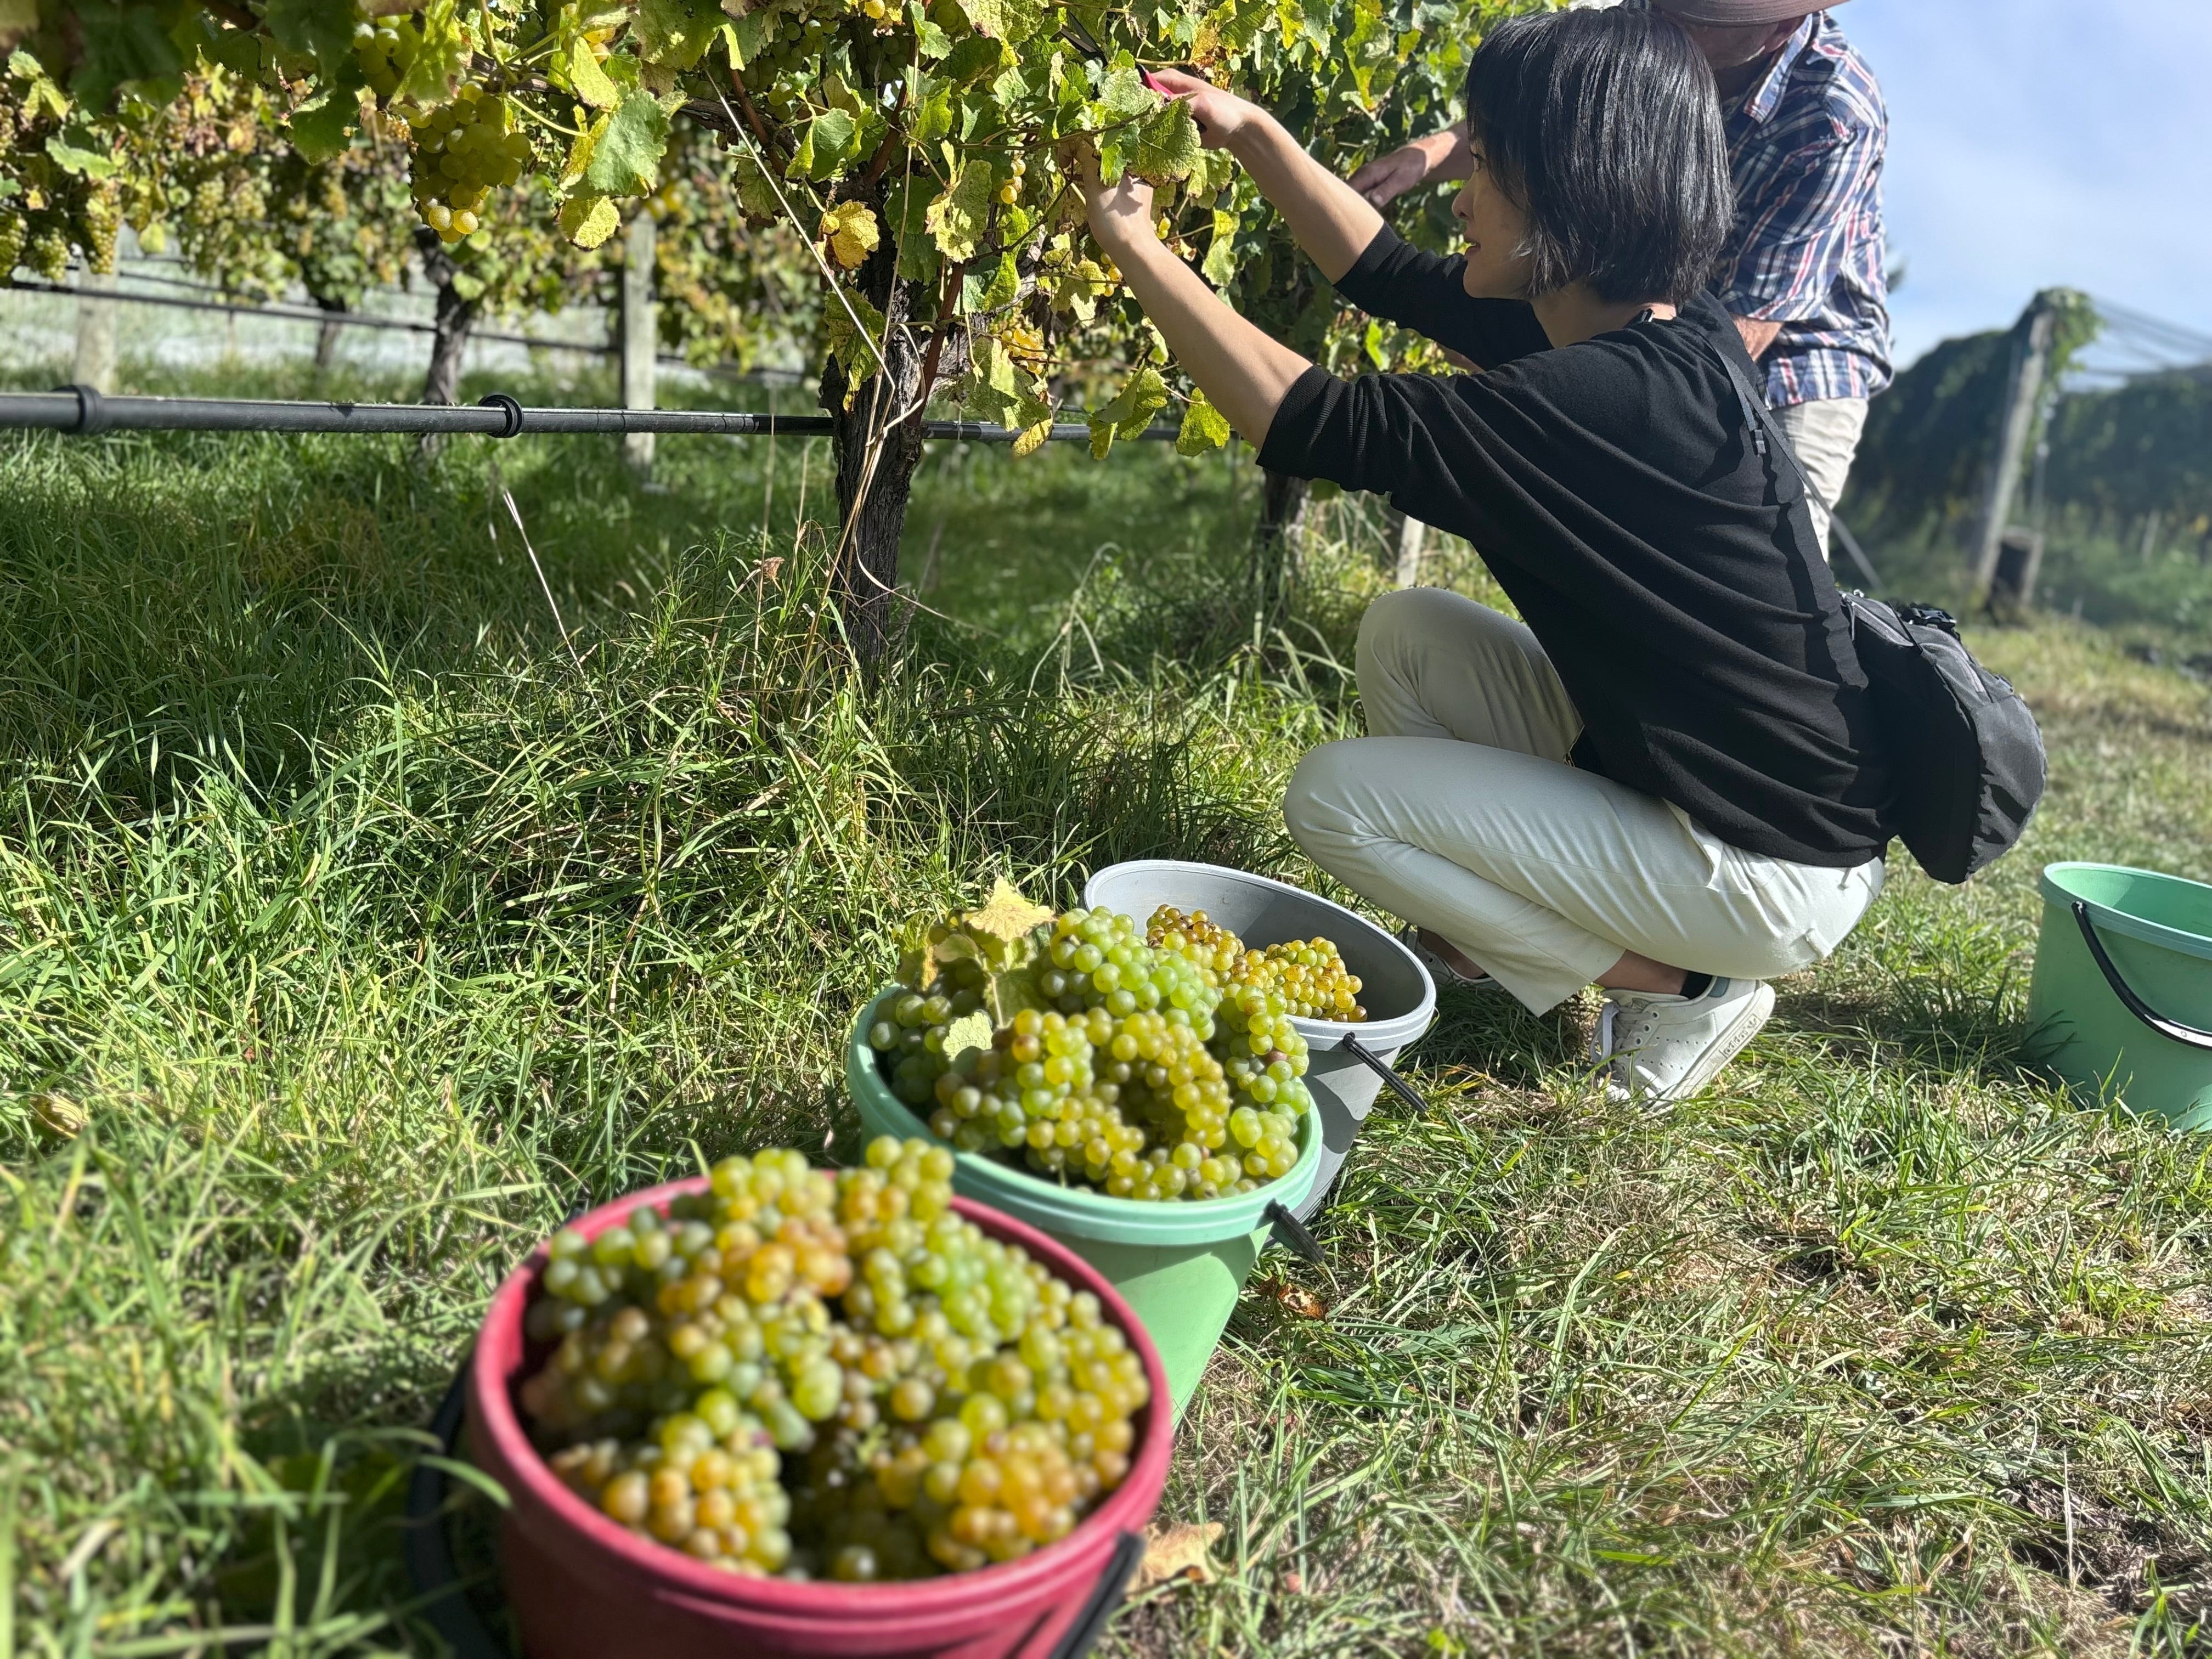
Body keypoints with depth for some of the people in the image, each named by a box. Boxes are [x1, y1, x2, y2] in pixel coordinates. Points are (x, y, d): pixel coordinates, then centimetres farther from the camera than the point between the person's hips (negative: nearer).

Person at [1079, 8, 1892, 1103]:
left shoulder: (1614, 398, -28)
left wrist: (1132, 242, -16)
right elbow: (1391, 276, 13)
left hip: (1776, 877, -9)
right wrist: (1251, 133, 10)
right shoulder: (1646, 325, 1)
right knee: (1406, 631, 9)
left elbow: (1308, 424, -27)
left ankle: (1679, 986, 0)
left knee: (1333, 801, -7)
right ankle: (1481, 942, 16)